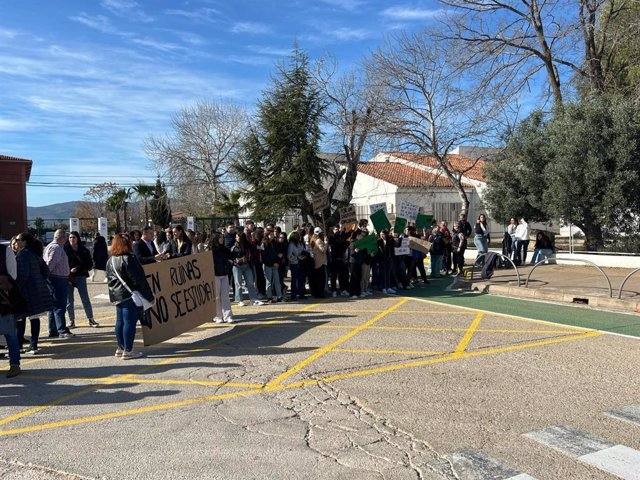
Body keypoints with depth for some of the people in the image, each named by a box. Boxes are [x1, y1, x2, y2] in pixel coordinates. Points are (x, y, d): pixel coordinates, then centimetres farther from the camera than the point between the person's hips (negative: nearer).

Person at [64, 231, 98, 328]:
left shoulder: (83, 250, 3)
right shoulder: (65, 249, -1)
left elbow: (90, 264, 5)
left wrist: (79, 269, -8)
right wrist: (69, 271, -14)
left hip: (80, 277, 0)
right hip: (68, 277, 0)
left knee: (85, 299, 1)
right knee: (69, 300, 5)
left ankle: (91, 319, 8)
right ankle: (71, 321, 15)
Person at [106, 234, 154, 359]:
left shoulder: (110, 261, 11)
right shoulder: (128, 259, -15)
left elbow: (109, 279, 17)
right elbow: (138, 278, -17)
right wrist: (148, 295, -13)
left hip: (117, 296, 9)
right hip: (130, 295, -9)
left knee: (120, 321, 15)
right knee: (129, 322, -5)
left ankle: (120, 348, 24)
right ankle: (127, 351, -2)